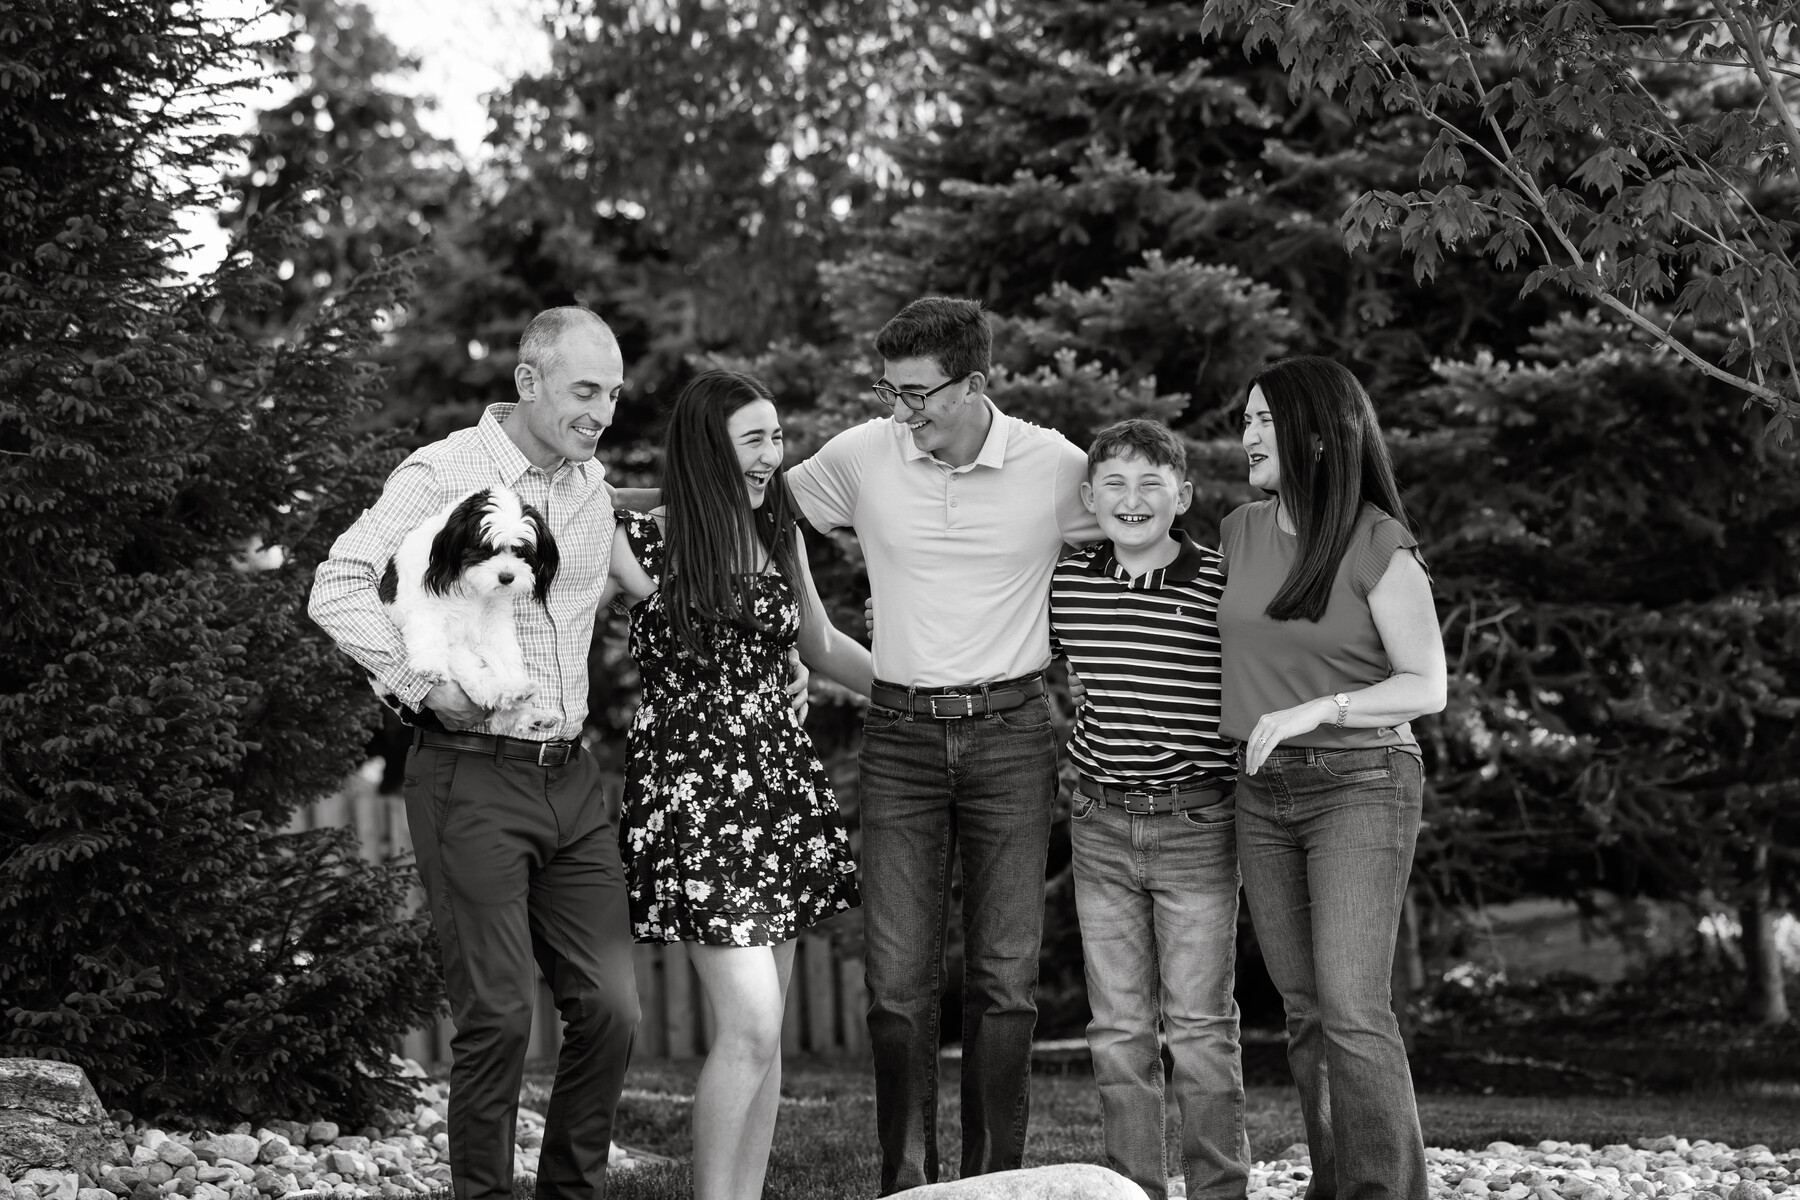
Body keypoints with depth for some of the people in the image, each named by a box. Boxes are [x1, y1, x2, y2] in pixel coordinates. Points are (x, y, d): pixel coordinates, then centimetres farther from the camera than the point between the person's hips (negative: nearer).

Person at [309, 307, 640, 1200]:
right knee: (497, 1014, -6)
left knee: (609, 1006, 2)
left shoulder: (593, 484, 12)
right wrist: (425, 684, -21)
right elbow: (338, 590, -15)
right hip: (471, 779, -6)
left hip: (570, 779, 6)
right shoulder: (444, 474, -9)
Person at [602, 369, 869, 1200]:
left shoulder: (779, 537, 9)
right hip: (692, 787, -6)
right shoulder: (644, 544, -9)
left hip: (779, 779, 6)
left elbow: (820, 646, 24)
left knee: (763, 1030, 7)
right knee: (750, 1025, -14)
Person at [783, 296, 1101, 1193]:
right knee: (897, 978, -3)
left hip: (1011, 734, -1)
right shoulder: (861, 456, -2)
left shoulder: (1057, 466, -5)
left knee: (1004, 978, 1)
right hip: (901, 738, 1)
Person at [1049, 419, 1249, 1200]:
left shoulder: (1223, 590, -8)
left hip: (1196, 823, -4)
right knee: (1117, 1028, 8)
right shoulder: (1064, 585, 3)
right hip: (1100, 826, 4)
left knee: (1200, 1025, 0)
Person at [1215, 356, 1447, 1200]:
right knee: (1304, 1013, 5)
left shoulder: (1379, 546, -10)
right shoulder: (1240, 535, 7)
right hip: (1264, 792, 6)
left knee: (1351, 1009, -15)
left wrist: (1317, 709, -21)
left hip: (1360, 784, -6)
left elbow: (1426, 688, -10)